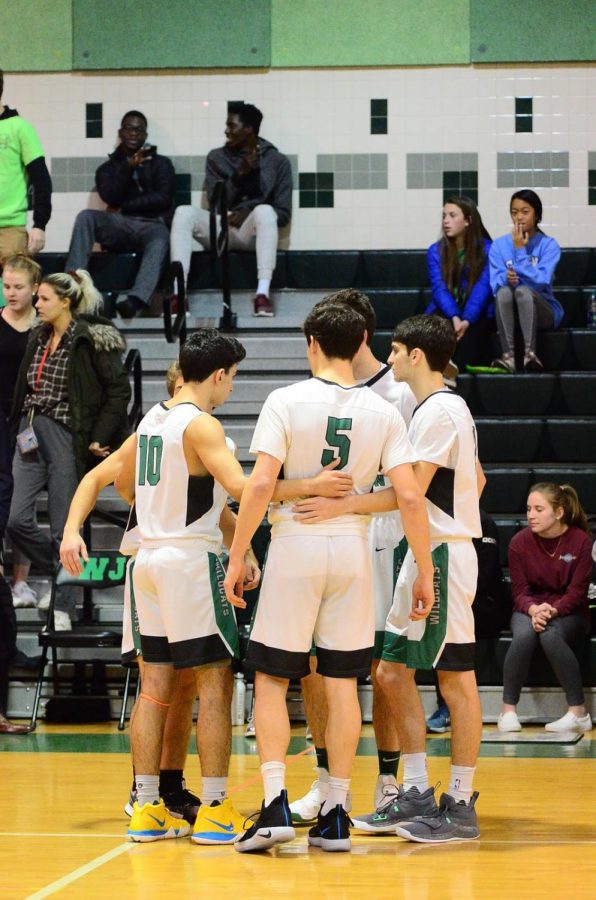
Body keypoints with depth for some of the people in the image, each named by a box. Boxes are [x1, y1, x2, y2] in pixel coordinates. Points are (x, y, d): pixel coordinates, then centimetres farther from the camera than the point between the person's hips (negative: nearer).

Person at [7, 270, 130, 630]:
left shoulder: (91, 340, -10)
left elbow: (120, 389, -9)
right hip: (31, 435, 7)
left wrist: (98, 438, -11)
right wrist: (21, 428, 10)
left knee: (63, 529, -2)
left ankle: (63, 607, 8)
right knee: (17, 521, 2)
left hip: (66, 437, -7)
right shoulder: (40, 337, 12)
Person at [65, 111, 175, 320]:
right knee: (86, 216, -27)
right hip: (119, 226, 2)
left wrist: (123, 206, 0)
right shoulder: (108, 168, 21)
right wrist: (128, 167, -12)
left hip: (152, 224, -2)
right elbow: (110, 197, 0)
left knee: (159, 240, -39)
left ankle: (135, 300, -65)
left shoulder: (161, 163, 18)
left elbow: (163, 198, 1)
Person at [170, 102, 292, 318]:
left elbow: (283, 213, 2)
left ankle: (263, 293, -49)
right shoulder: (217, 158, 14)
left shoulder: (277, 161, 7)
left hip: (251, 230, -2)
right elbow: (215, 202, 3)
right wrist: (239, 174, -10)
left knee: (264, 211, -37)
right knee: (184, 212, -27)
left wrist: (248, 211, -14)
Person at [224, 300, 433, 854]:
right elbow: (409, 497, -4)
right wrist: (424, 573, 3)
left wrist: (237, 558, -7)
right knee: (342, 684, 8)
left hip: (295, 544, -3)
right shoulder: (382, 412, 1)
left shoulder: (287, 401, -7)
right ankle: (335, 817, 10)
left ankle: (275, 807, -7)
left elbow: (260, 485, -14)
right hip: (352, 549, 3)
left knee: (271, 679, 5)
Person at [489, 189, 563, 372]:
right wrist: (507, 278, -27)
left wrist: (520, 250, -13)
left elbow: (542, 281, -15)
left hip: (542, 312, -2)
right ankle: (508, 356, -41)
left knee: (523, 290, -33)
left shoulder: (548, 245, -1)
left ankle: (530, 354, -44)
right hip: (509, 312, 2)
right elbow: (495, 284, -4)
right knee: (504, 291, -31)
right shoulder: (499, 245, 6)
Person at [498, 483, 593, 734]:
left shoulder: (581, 541, -11)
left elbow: (577, 592, -11)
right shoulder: (520, 542, -5)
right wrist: (533, 610, -26)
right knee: (523, 636, -34)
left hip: (568, 613, -2)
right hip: (529, 609, 2)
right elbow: (519, 591, -4)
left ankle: (578, 713, -30)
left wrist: (552, 610, -29)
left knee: (551, 635, -36)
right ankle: (508, 711, -24)